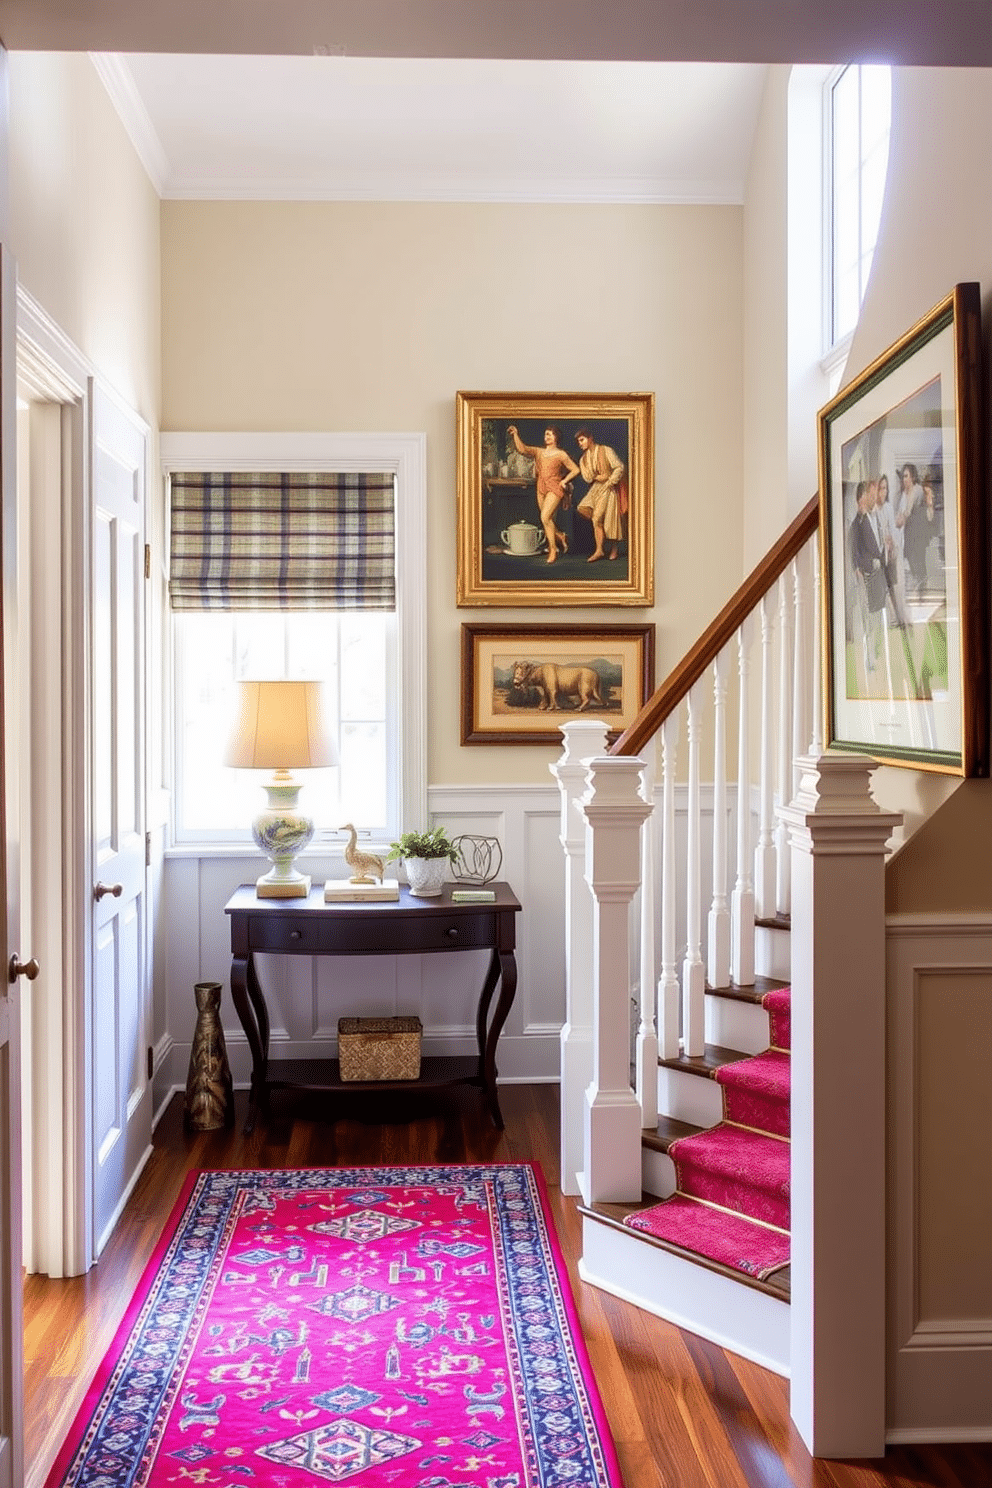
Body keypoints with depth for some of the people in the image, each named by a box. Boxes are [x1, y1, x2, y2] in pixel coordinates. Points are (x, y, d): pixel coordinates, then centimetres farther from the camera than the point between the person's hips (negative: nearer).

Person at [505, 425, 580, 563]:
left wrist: (564, 481, -3)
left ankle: (553, 549, -8)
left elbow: (575, 470, 3)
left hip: (554, 489, -6)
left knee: (545, 518, -19)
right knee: (548, 520, 11)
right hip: (541, 488, 6)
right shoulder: (538, 452, 11)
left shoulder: (561, 454, -1)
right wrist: (515, 435, -13)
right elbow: (522, 449, -4)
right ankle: (561, 537, 38)